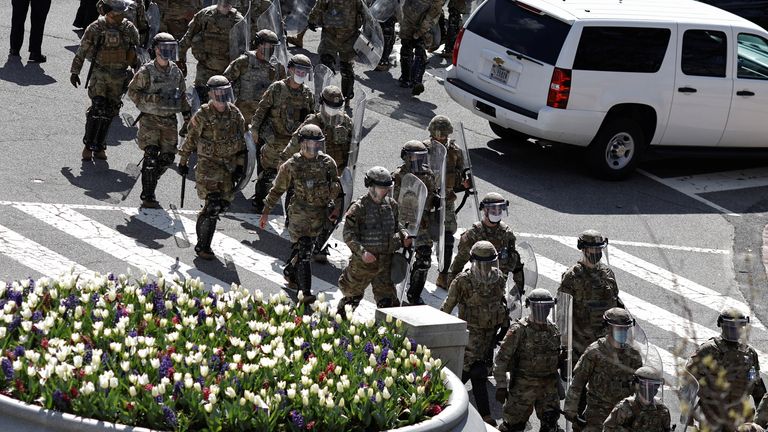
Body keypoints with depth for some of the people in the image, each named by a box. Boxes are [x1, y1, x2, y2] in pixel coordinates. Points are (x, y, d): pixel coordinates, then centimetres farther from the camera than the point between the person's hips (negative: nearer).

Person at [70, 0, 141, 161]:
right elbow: (82, 51, 1)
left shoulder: (129, 29, 1)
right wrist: (74, 72, 3)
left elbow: (137, 54, 12)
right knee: (98, 109, -14)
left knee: (109, 112, 7)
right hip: (100, 74, -3)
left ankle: (99, 147, 18)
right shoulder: (96, 28, -7)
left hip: (119, 77, 3)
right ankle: (88, 145, -3)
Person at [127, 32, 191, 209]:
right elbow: (132, 91, -7)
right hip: (150, 119, -5)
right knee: (151, 156, -12)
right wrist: (152, 98, -19)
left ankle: (150, 178, 31)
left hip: (169, 120, 5)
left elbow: (181, 96, 17)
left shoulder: (176, 72, 6)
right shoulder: (146, 72, -10)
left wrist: (188, 116, 15)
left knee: (167, 156, 5)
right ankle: (147, 196, -7)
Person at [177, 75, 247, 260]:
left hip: (229, 166, 5)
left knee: (224, 204, 8)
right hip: (208, 164, -5)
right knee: (213, 205, -12)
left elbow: (241, 142, 9)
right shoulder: (202, 116, -12)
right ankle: (202, 246, -2)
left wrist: (240, 166, 4)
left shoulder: (235, 114, 1)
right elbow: (190, 139, 0)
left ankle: (202, 221, 38)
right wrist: (183, 161, 6)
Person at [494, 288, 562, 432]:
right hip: (523, 386, -5)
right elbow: (501, 359, -12)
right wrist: (501, 385, -16)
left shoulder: (553, 330, 7)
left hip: (548, 386, 5)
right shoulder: (519, 330, -11)